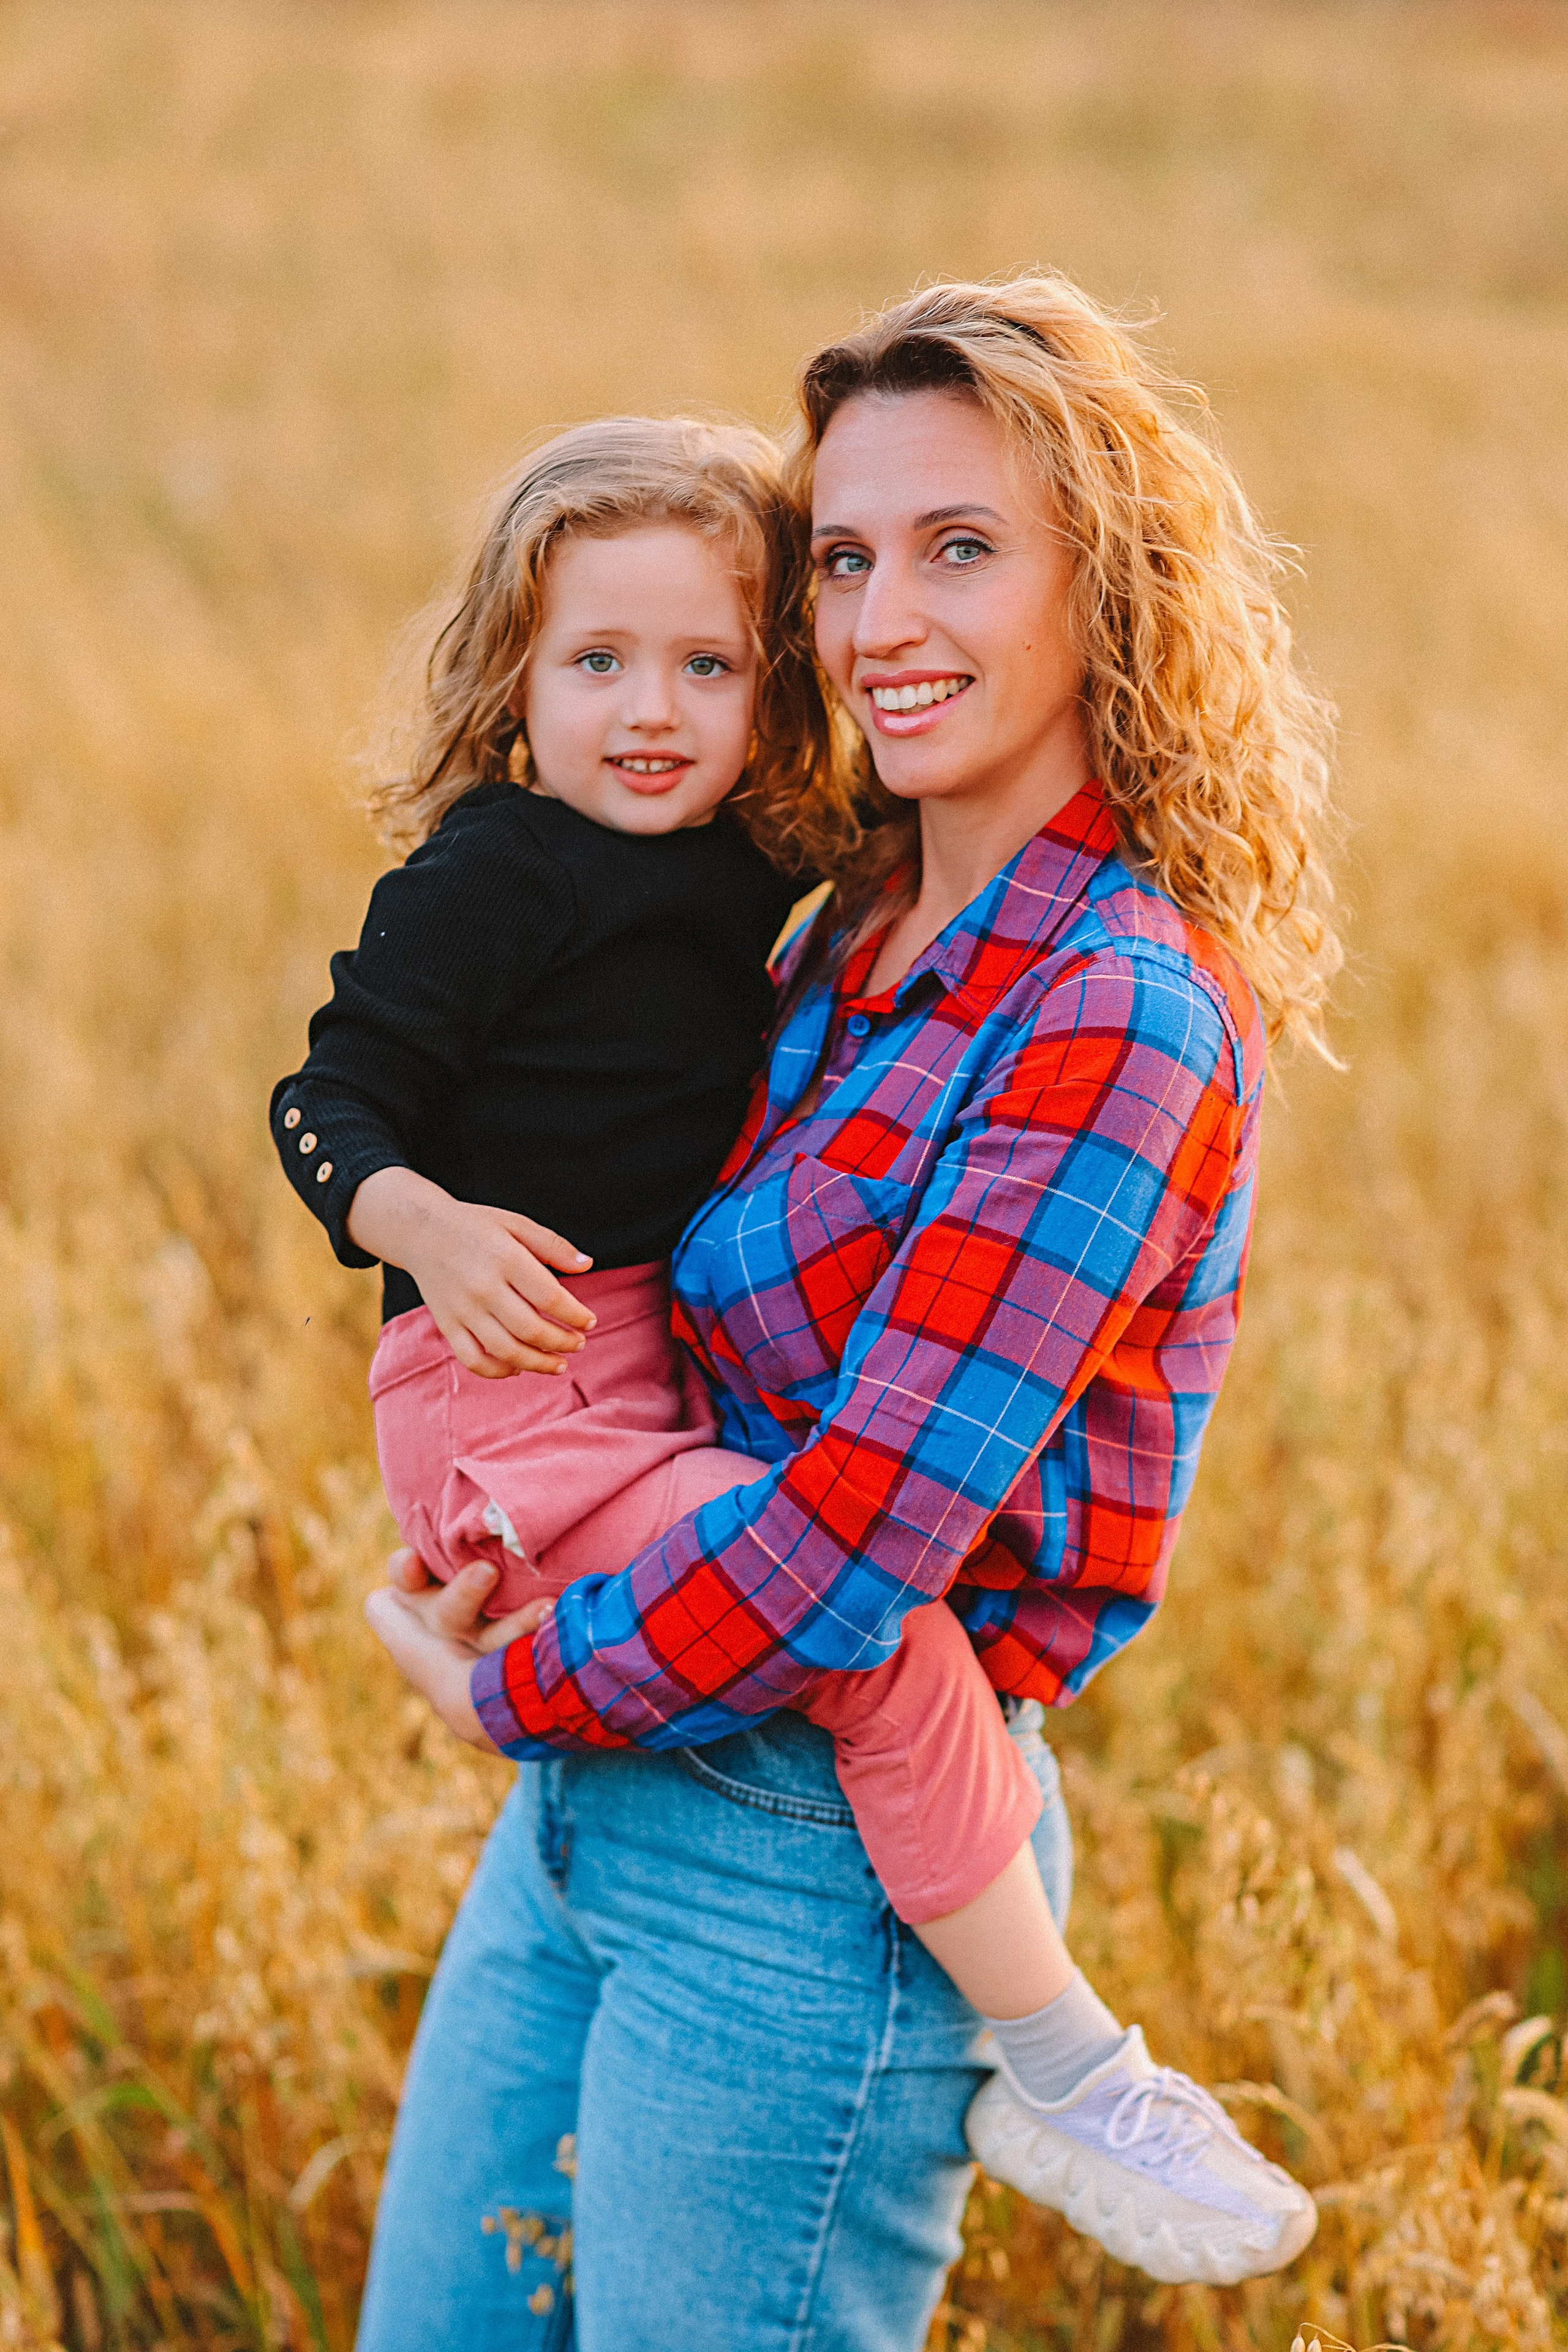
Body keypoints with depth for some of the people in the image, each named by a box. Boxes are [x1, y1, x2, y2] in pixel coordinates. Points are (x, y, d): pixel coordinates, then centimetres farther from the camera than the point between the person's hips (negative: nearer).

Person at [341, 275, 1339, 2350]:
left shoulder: (1114, 1019, -18)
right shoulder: (862, 933, 7)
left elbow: (867, 1534, -21)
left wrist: (512, 1686, -9)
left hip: (812, 1867, -8)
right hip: (595, 1795, 8)